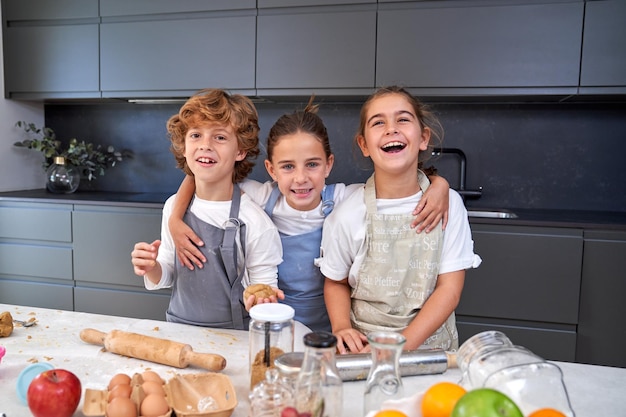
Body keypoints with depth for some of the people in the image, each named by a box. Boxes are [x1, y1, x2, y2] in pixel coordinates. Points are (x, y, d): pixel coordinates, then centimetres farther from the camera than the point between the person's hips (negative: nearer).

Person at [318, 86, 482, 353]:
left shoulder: (448, 203, -4)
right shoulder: (349, 214, -7)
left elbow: (449, 288, -5)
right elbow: (336, 282, 7)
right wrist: (341, 328, -12)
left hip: (430, 344, 1)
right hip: (363, 347, -1)